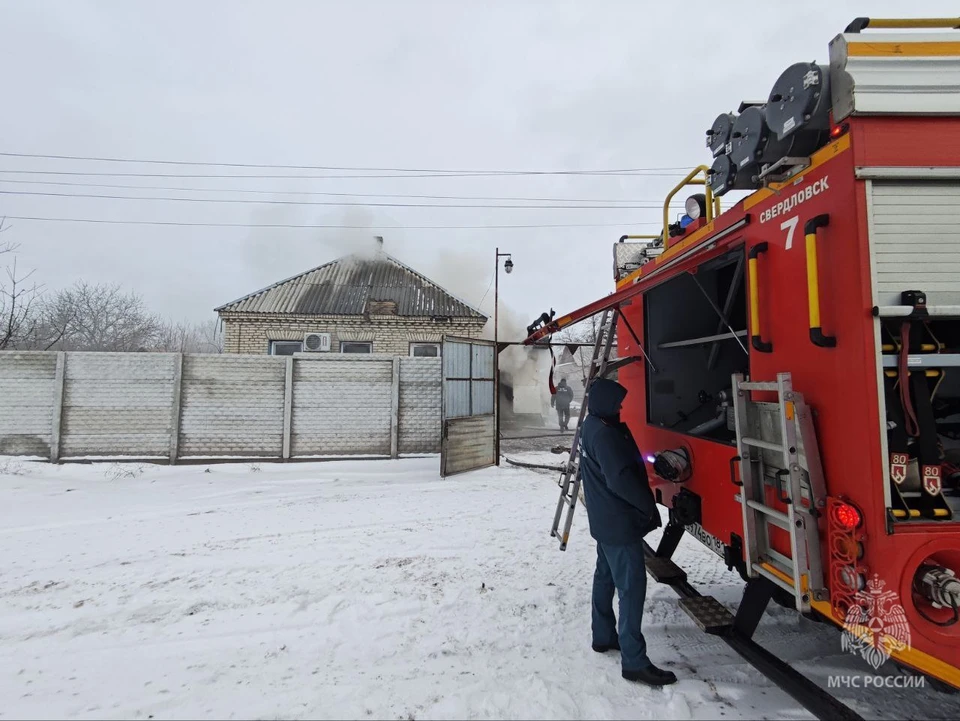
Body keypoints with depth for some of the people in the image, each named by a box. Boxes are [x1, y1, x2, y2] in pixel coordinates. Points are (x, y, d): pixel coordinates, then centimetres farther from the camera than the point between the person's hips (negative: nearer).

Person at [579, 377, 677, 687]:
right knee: (631, 587, -2)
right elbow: (621, 479, -27)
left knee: (605, 577, 20)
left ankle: (603, 636, 36)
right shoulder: (604, 434, -24)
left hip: (605, 520, 11)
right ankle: (634, 662, 8)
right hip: (619, 523, -11)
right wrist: (649, 507, -15)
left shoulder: (591, 427, 8)